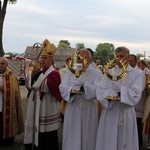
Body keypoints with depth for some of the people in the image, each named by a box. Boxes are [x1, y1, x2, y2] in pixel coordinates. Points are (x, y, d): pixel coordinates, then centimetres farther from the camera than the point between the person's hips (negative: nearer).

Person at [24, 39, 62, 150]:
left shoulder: (54, 73, -12)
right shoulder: (40, 72, 13)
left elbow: (46, 86, -27)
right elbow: (31, 86, 13)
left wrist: (38, 72, -19)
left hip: (48, 110, -8)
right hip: (37, 108, 8)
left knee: (47, 136, 1)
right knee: (37, 132, 14)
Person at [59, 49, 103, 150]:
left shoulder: (97, 73, -2)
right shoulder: (71, 71, 8)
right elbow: (62, 87, -1)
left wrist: (83, 85, -29)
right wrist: (71, 89, -22)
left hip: (88, 110, -2)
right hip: (72, 109, 3)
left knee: (87, 137, 8)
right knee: (72, 137, 10)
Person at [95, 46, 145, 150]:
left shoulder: (138, 74, -2)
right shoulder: (109, 72, 9)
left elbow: (135, 96, -13)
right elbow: (99, 90, -1)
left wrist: (119, 88, -24)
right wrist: (110, 95, -20)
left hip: (126, 114, -3)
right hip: (109, 113, 3)